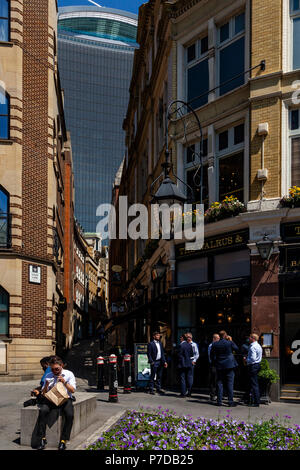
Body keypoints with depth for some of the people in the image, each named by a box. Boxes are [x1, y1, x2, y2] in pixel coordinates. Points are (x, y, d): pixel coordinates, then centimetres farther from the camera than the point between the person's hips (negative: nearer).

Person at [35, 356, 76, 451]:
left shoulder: (69, 374, 6)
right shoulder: (48, 376, 13)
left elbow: (72, 390, 1)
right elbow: (43, 393, 12)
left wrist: (64, 382, -14)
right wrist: (46, 385, -9)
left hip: (65, 398, -2)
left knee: (70, 414, -31)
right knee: (43, 410, -30)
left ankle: (63, 440, -22)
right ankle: (42, 439, -23)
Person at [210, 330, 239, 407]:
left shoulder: (214, 344, -1)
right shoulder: (230, 343, -9)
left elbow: (212, 355, 4)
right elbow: (236, 349, 9)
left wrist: (214, 363, 16)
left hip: (219, 366, 3)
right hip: (229, 366, -2)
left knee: (219, 384, 8)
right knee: (230, 384, 1)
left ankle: (219, 401, 9)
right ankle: (231, 401, 0)